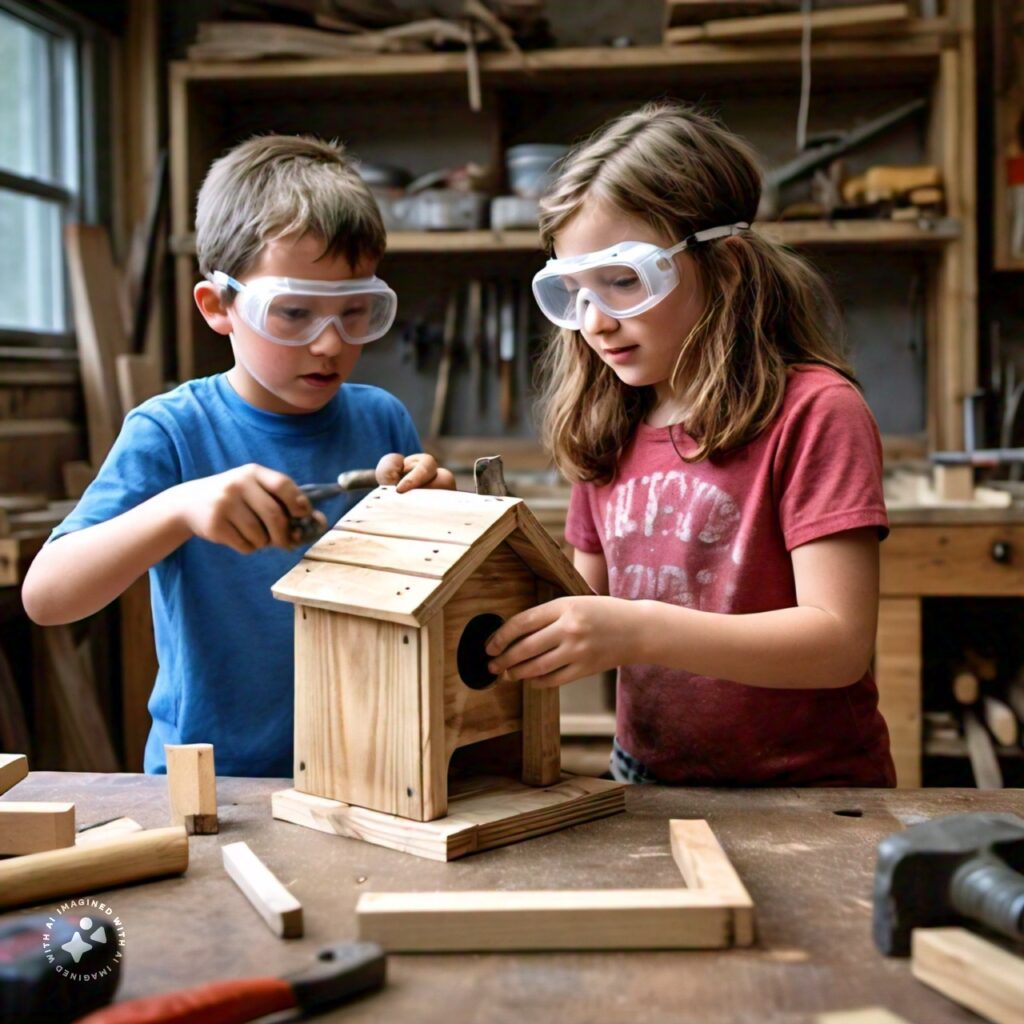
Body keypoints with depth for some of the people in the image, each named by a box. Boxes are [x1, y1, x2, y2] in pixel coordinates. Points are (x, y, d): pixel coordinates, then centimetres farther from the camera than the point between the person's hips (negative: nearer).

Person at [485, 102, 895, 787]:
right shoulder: (607, 429, 11)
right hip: (645, 783, 5)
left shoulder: (813, 411, -9)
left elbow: (840, 641, -16)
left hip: (807, 790, -4)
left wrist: (636, 630, -25)